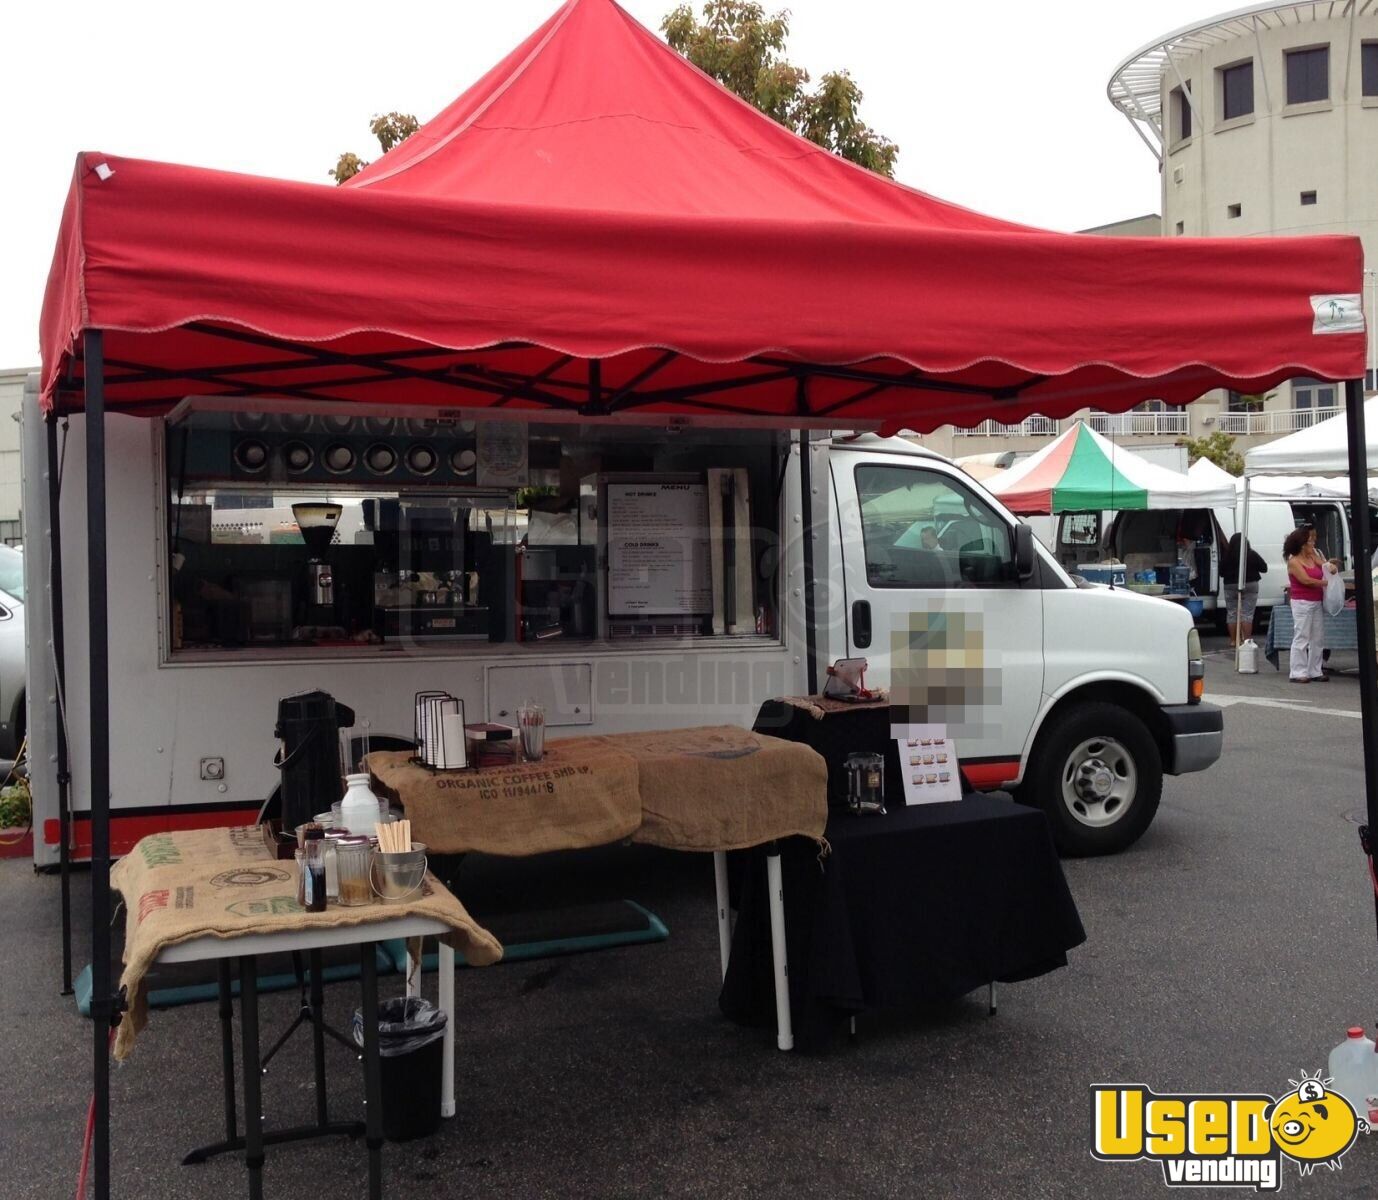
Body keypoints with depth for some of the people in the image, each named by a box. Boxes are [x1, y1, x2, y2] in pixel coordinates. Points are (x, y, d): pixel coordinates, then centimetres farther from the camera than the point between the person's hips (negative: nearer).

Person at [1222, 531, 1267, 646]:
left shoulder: (1227, 556, -9)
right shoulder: (1252, 555, -7)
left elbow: (1221, 572, -1)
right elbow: (1264, 568, 2)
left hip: (1231, 586, 0)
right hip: (1250, 586, 0)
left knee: (1231, 613, 8)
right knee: (1247, 614, 3)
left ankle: (1233, 640, 9)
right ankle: (1246, 640, -2)